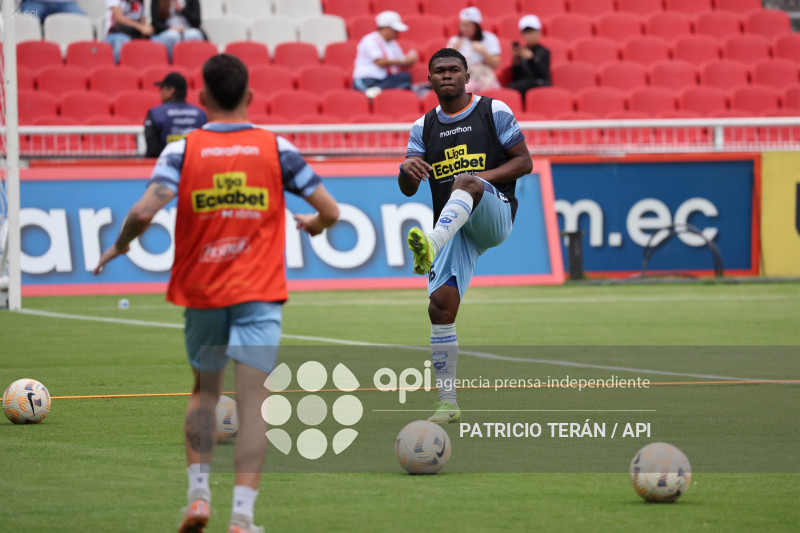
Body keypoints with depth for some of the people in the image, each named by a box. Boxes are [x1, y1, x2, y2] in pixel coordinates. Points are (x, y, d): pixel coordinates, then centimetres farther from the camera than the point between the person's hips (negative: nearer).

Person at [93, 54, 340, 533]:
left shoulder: (183, 150, -4)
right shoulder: (276, 148, -1)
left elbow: (144, 211, -16)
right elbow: (330, 210, -1)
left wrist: (120, 245, 3)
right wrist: (316, 224, 23)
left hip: (201, 294, 1)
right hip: (258, 295, -1)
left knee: (205, 391, 22)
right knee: (253, 403, -4)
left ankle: (199, 494, 13)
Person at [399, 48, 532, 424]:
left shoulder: (494, 111, 6)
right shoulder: (424, 127, 15)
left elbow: (524, 162, 4)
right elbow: (408, 189, 10)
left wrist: (482, 178, -13)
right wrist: (408, 170, -15)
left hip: (494, 213, -4)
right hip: (454, 228, 4)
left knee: (465, 180, -36)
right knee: (441, 304, -10)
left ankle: (431, 245, -64)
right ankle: (447, 403, -2)